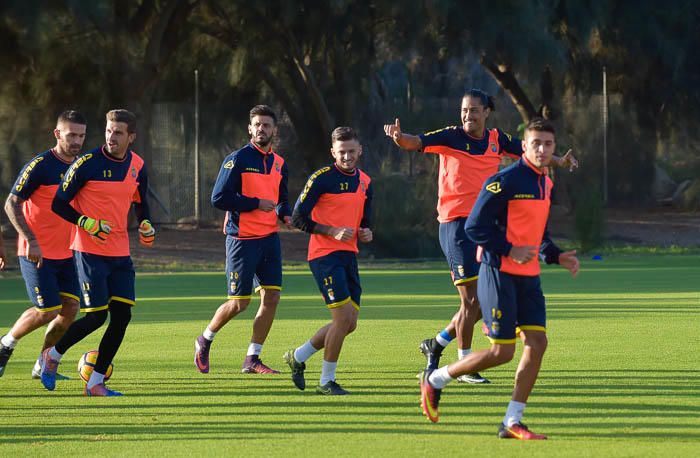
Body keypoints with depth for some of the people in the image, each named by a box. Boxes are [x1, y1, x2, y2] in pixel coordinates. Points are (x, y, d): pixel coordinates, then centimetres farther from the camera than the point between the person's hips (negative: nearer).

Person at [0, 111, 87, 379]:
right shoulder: (40, 165, -14)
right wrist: (31, 241, -21)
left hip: (66, 253, 6)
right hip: (36, 253, -6)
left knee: (70, 309, -2)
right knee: (47, 311, -10)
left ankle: (43, 366, 13)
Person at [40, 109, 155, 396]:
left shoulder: (138, 166, 5)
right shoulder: (88, 164, -12)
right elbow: (59, 204, -8)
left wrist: (145, 225, 3)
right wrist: (87, 224, -21)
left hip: (120, 254, 6)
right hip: (90, 251, -6)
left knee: (122, 316, -2)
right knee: (96, 316, -9)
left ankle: (96, 382, 8)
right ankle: (53, 355, 16)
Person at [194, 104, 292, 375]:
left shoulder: (279, 163, 11)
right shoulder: (237, 159, -10)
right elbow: (219, 198, -15)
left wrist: (285, 214, 3)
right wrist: (256, 204, -16)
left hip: (269, 238, 6)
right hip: (242, 238, -6)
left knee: (272, 297, -1)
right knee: (239, 302, -3)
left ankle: (252, 360, 9)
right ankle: (204, 341, 22)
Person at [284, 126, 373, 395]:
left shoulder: (365, 182, 13)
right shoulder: (322, 178, -9)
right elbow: (299, 218, -10)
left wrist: (365, 233, 1)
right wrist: (333, 231, -20)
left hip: (348, 256, 8)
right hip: (324, 255, -8)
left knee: (349, 323, 7)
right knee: (343, 317, -14)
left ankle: (298, 356, 26)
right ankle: (326, 381, -2)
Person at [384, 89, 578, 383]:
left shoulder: (496, 139, 7)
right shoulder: (451, 137, -7)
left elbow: (526, 151, 20)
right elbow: (416, 143, -18)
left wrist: (558, 161, 11)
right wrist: (399, 137, -39)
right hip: (455, 224, -6)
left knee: (481, 304, 9)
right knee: (471, 300, -8)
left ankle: (436, 345, 27)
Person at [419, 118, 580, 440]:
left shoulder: (545, 184, 12)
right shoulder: (505, 180, -14)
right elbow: (474, 226, -15)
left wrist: (557, 256, 9)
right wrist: (509, 251, -21)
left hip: (528, 277, 8)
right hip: (500, 274, -8)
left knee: (537, 343, -3)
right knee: (502, 352, -8)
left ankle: (512, 423, 3)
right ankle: (434, 379, 13)